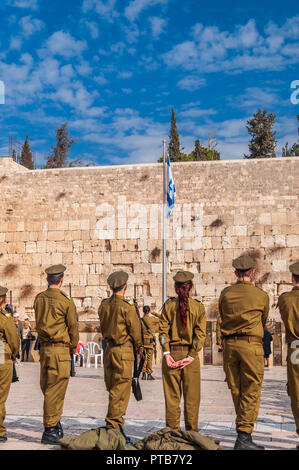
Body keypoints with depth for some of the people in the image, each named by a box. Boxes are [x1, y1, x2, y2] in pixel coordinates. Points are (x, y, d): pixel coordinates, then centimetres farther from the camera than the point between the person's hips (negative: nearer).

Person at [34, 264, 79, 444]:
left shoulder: (39, 299, 5)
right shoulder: (66, 301, -11)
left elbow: (39, 323, 12)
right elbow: (73, 326, -4)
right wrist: (74, 347, 10)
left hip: (44, 348, 6)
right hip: (60, 349, -6)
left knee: (47, 388, 15)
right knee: (55, 390, 0)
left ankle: (55, 423, 28)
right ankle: (50, 430, 5)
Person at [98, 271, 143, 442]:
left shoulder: (104, 305, 6)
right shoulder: (127, 307, -14)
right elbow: (135, 330, -7)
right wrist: (139, 348, 7)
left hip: (109, 349, 7)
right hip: (124, 350, -7)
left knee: (113, 389, 15)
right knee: (121, 390, -2)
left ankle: (114, 424, 23)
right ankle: (114, 427, -1)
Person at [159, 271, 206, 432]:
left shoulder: (168, 305, 0)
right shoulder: (198, 306, 0)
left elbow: (163, 330, -6)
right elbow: (200, 334, -6)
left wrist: (167, 353, -8)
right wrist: (191, 356, -7)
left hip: (171, 353, 1)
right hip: (191, 354, 0)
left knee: (172, 396, 8)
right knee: (192, 397, 8)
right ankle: (191, 432, 11)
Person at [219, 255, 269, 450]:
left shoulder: (226, 293, 6)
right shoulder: (261, 295, -1)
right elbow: (263, 321, 14)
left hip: (229, 345, 4)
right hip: (251, 345, -4)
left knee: (236, 391, 13)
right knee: (251, 392, 1)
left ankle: (245, 433, 24)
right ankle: (243, 438, -2)